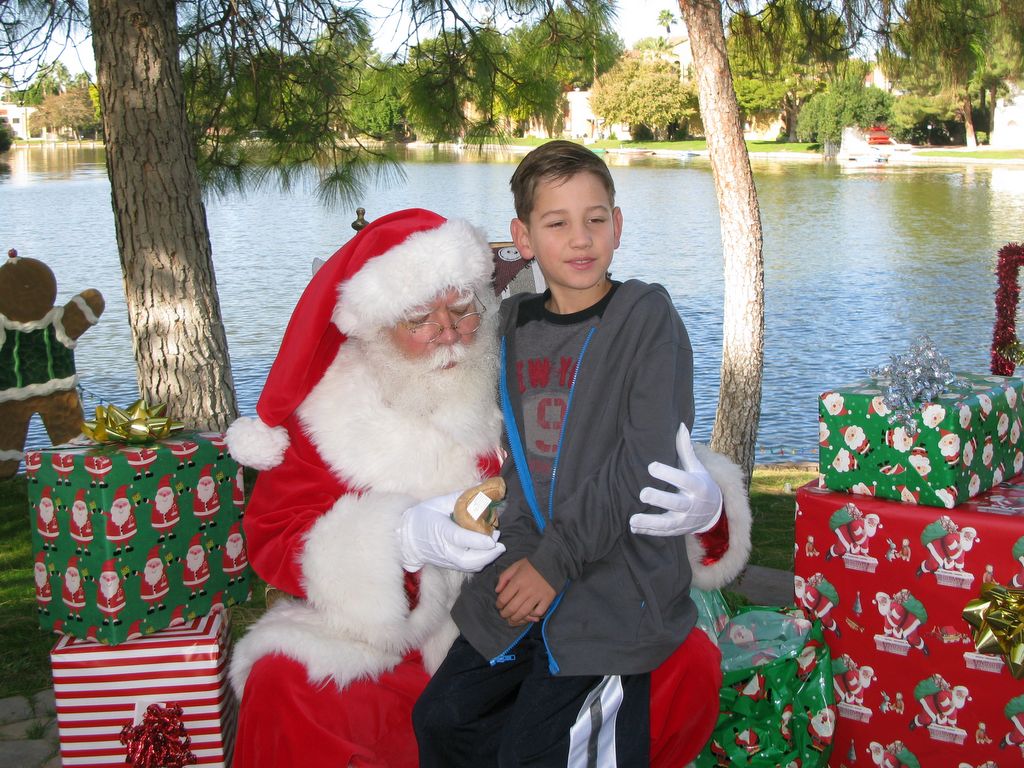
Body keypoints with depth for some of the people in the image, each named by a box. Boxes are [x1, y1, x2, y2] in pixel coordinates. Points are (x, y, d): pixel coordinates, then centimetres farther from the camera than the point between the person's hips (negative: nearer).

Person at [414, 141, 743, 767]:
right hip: (525, 577, 6)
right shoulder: (514, 324, 8)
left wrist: (556, 560, -14)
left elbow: (647, 461, -15)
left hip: (615, 591, -6)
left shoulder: (647, 315, -8)